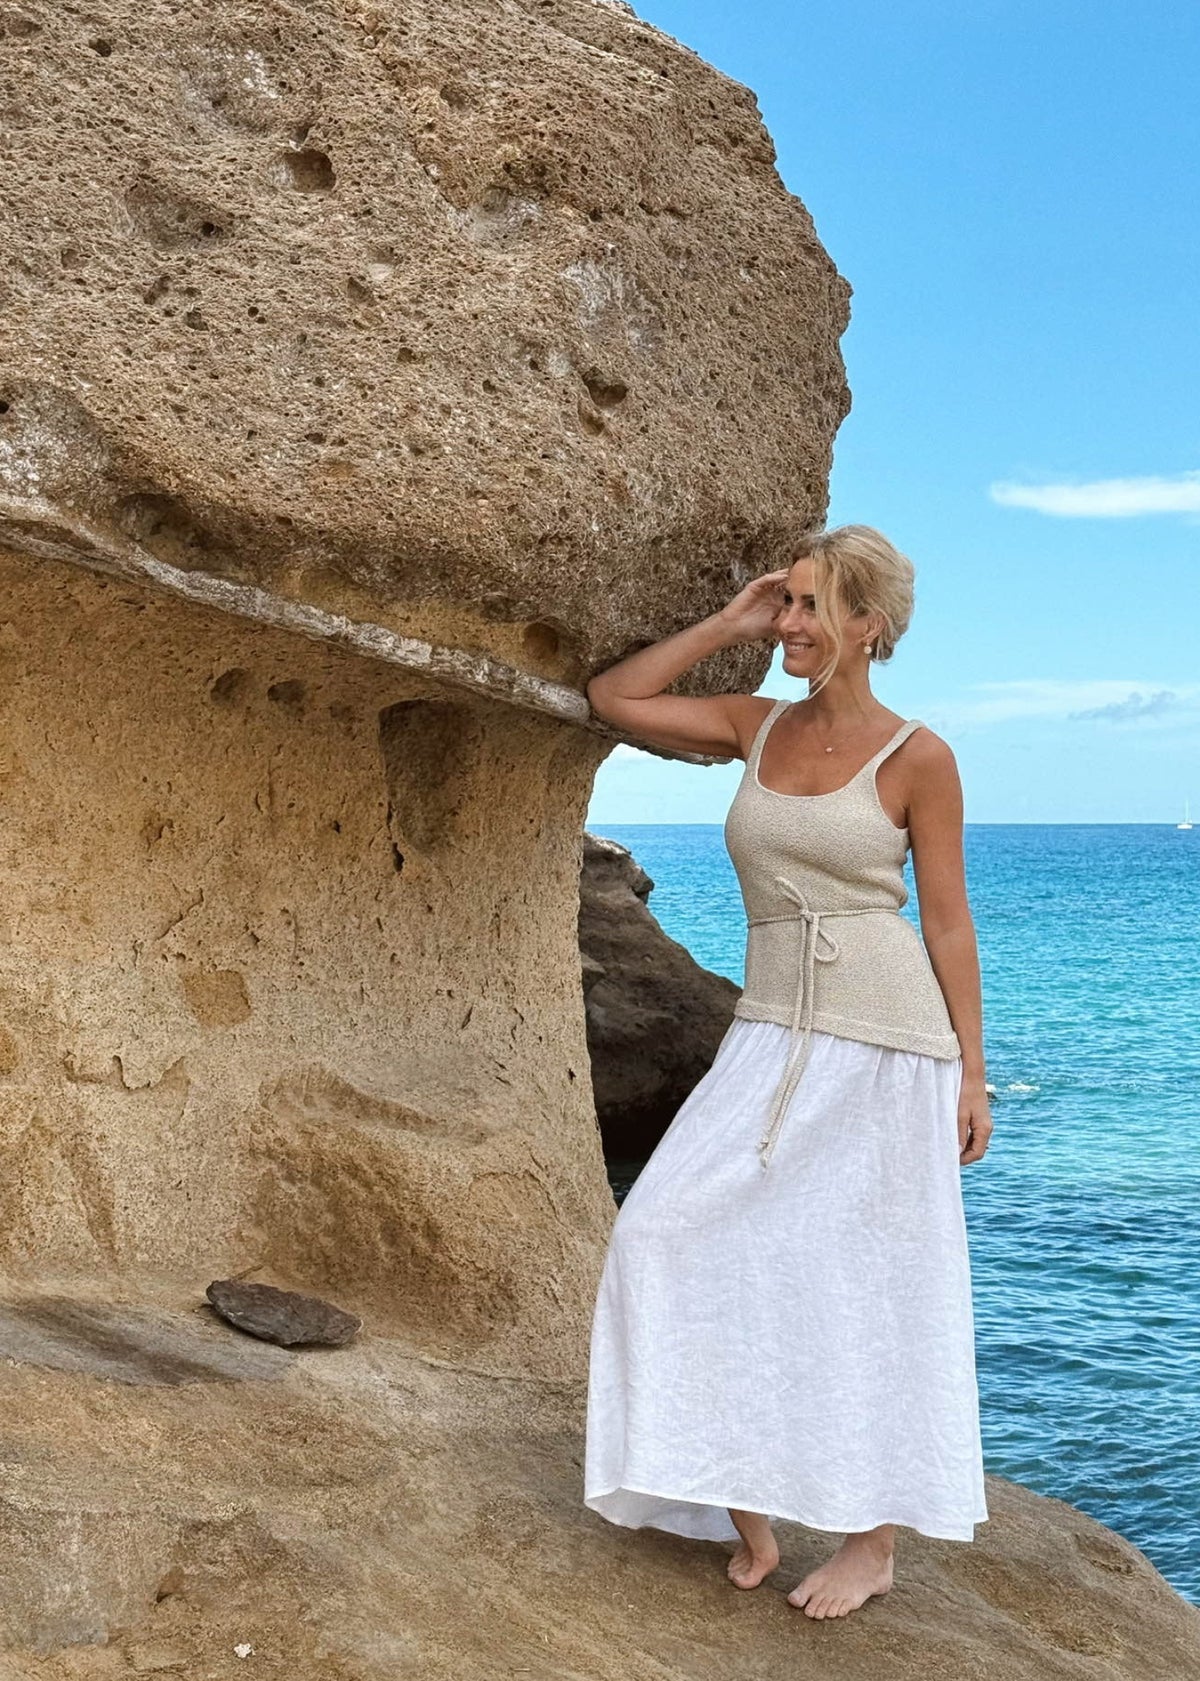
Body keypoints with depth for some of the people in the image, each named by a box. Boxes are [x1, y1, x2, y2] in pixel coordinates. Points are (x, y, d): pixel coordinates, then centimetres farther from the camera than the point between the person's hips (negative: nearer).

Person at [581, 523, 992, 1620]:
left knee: (872, 1286, 3)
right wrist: (729, 625, 5)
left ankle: (874, 1540, 19)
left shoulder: (916, 758, -5)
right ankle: (748, 1518, 7)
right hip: (770, 1038, 5)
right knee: (675, 1238, -6)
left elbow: (947, 922, -2)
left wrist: (970, 1071, -3)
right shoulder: (759, 727, 9)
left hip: (884, 1044, -5)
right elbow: (611, 699, 11)